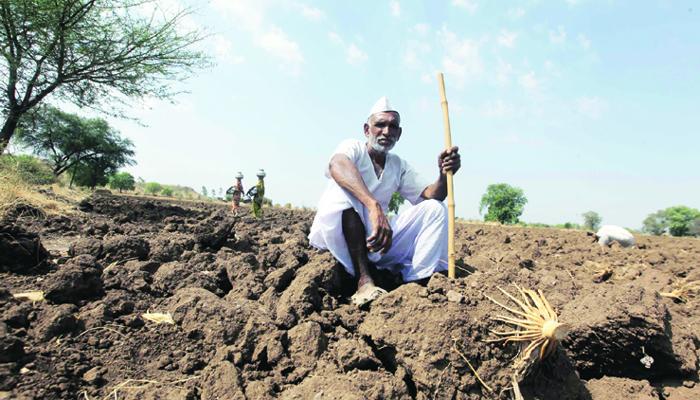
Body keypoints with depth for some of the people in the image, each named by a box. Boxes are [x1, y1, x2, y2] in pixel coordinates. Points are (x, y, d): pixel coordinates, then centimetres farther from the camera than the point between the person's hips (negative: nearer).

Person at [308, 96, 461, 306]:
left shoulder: (399, 166, 10)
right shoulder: (353, 147, -7)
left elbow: (430, 195, 0)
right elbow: (337, 165, -32)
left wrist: (444, 175, -23)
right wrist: (374, 206, -48)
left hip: (375, 238, 5)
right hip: (337, 236, -5)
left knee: (435, 208, -7)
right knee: (344, 187, -32)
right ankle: (364, 280, -34)